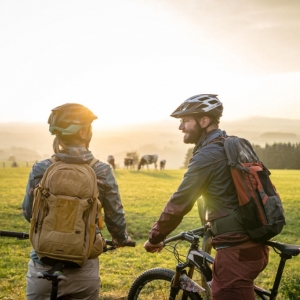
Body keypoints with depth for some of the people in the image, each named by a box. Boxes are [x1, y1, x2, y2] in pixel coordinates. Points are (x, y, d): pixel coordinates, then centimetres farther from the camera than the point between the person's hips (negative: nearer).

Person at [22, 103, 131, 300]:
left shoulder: (41, 170, -7)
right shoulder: (102, 171, -8)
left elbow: (28, 212, 5)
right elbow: (115, 216, -2)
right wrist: (122, 239, 20)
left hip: (45, 267, 0)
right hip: (84, 270, 0)